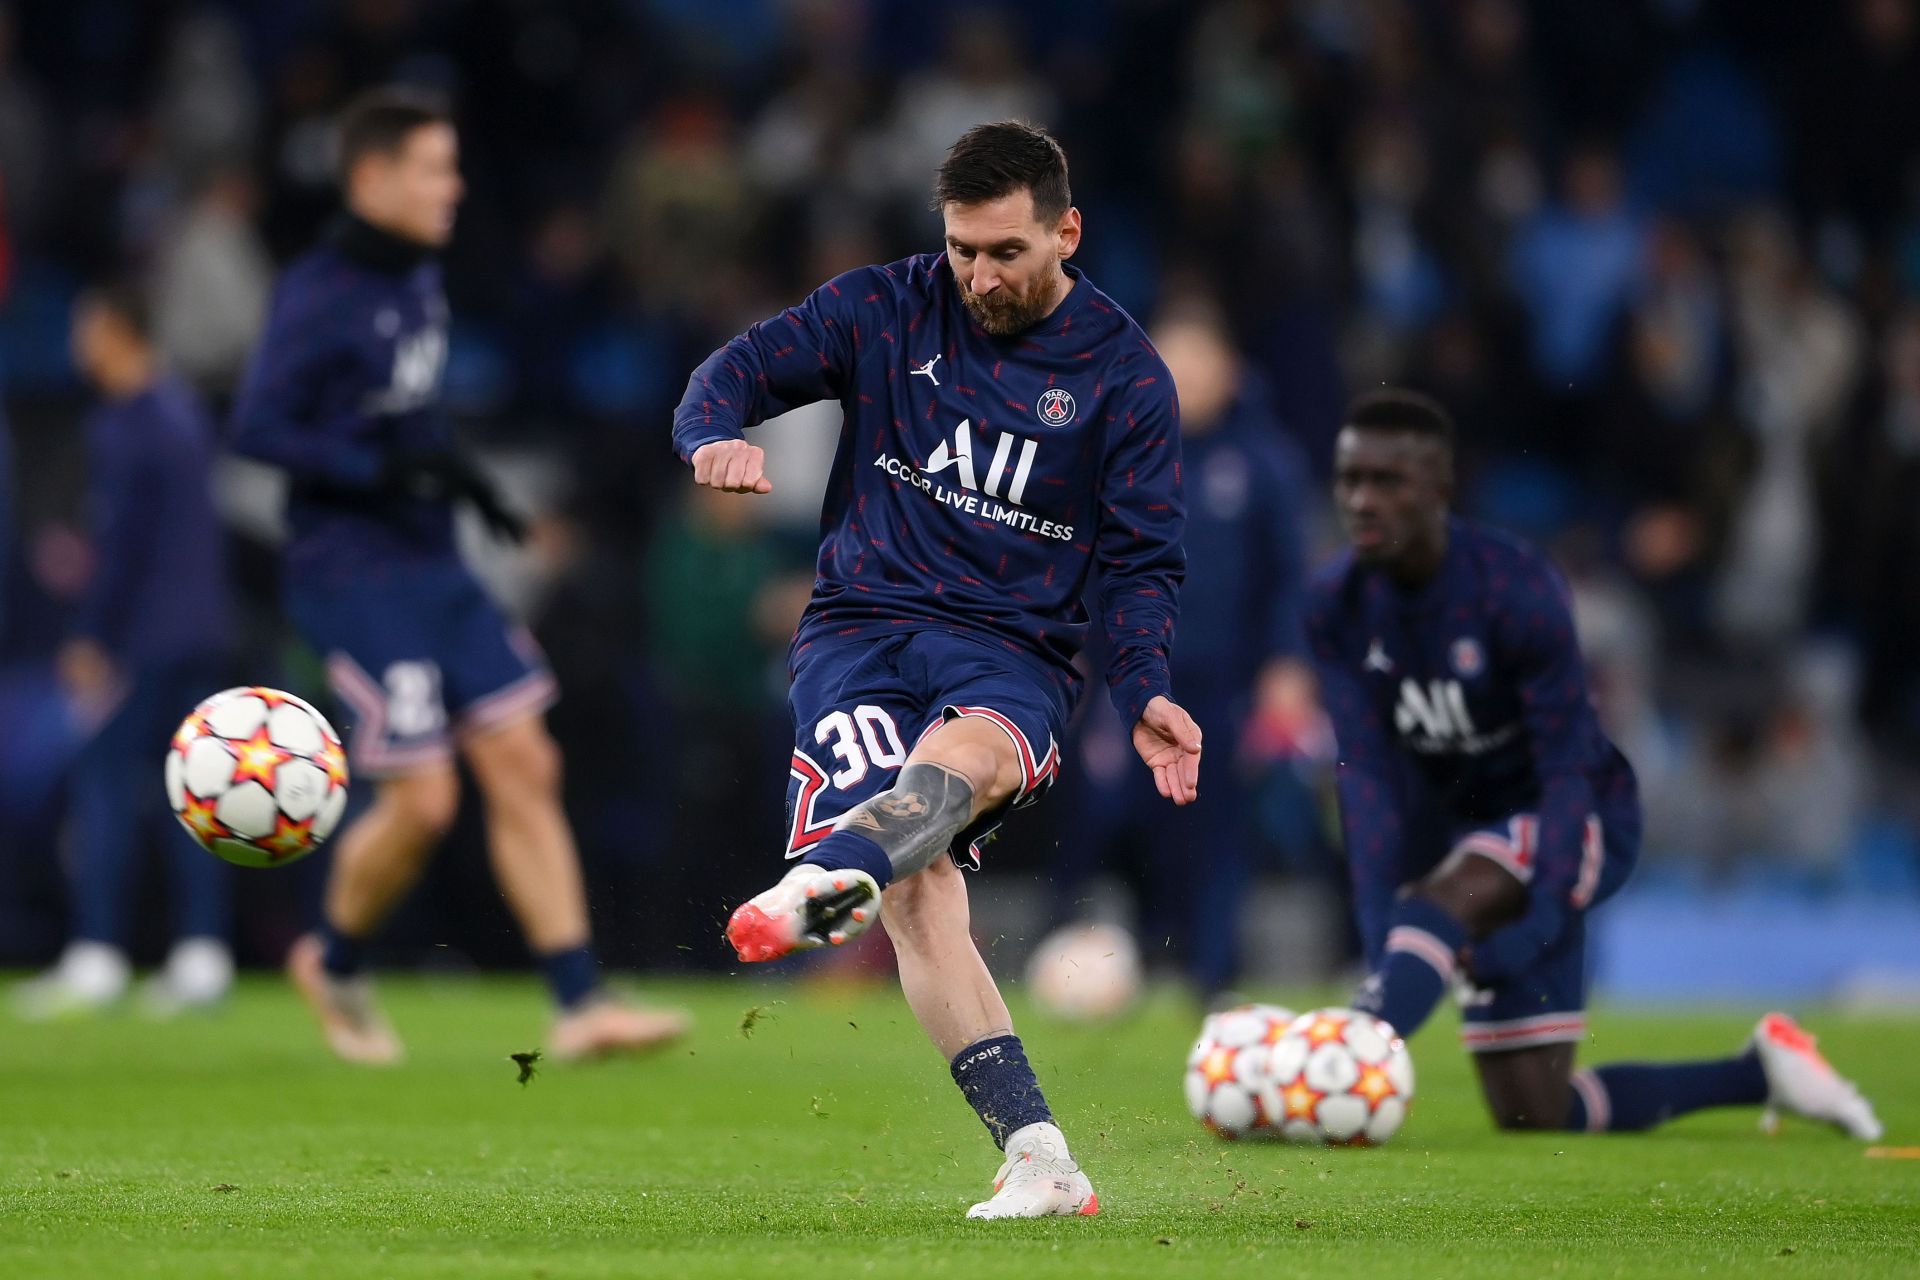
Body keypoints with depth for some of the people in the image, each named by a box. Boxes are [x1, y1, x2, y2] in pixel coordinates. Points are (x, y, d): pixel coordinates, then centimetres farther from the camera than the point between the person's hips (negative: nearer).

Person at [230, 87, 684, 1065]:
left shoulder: (418, 278, 11)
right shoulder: (317, 297, -15)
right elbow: (255, 428, -20)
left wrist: (456, 475, 14)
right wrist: (383, 469, -25)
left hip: (433, 566, 9)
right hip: (353, 573, -9)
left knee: (524, 766, 2)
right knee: (422, 801, -8)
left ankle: (579, 1006, 2)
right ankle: (334, 963, 19)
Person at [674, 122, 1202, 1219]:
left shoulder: (1126, 375, 6)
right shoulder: (887, 309, 8)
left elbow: (1143, 560, 7)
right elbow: (740, 370, 5)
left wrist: (1146, 693, -11)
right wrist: (719, 435, -19)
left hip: (1013, 649, -1)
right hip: (860, 629, 1)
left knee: (970, 750, -39)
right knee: (920, 888, -23)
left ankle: (823, 884, -68)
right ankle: (1039, 1159, -30)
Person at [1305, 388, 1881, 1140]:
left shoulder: (1516, 589, -25)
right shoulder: (1336, 607, -10)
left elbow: (1569, 768, -25)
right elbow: (1368, 774, -15)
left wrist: (1541, 922, -36)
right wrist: (1379, 931, -27)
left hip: (1582, 822, -6)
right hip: (1471, 827, 6)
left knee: (1443, 900, -39)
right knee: (1534, 1118, 3)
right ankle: (1763, 1071, 20)